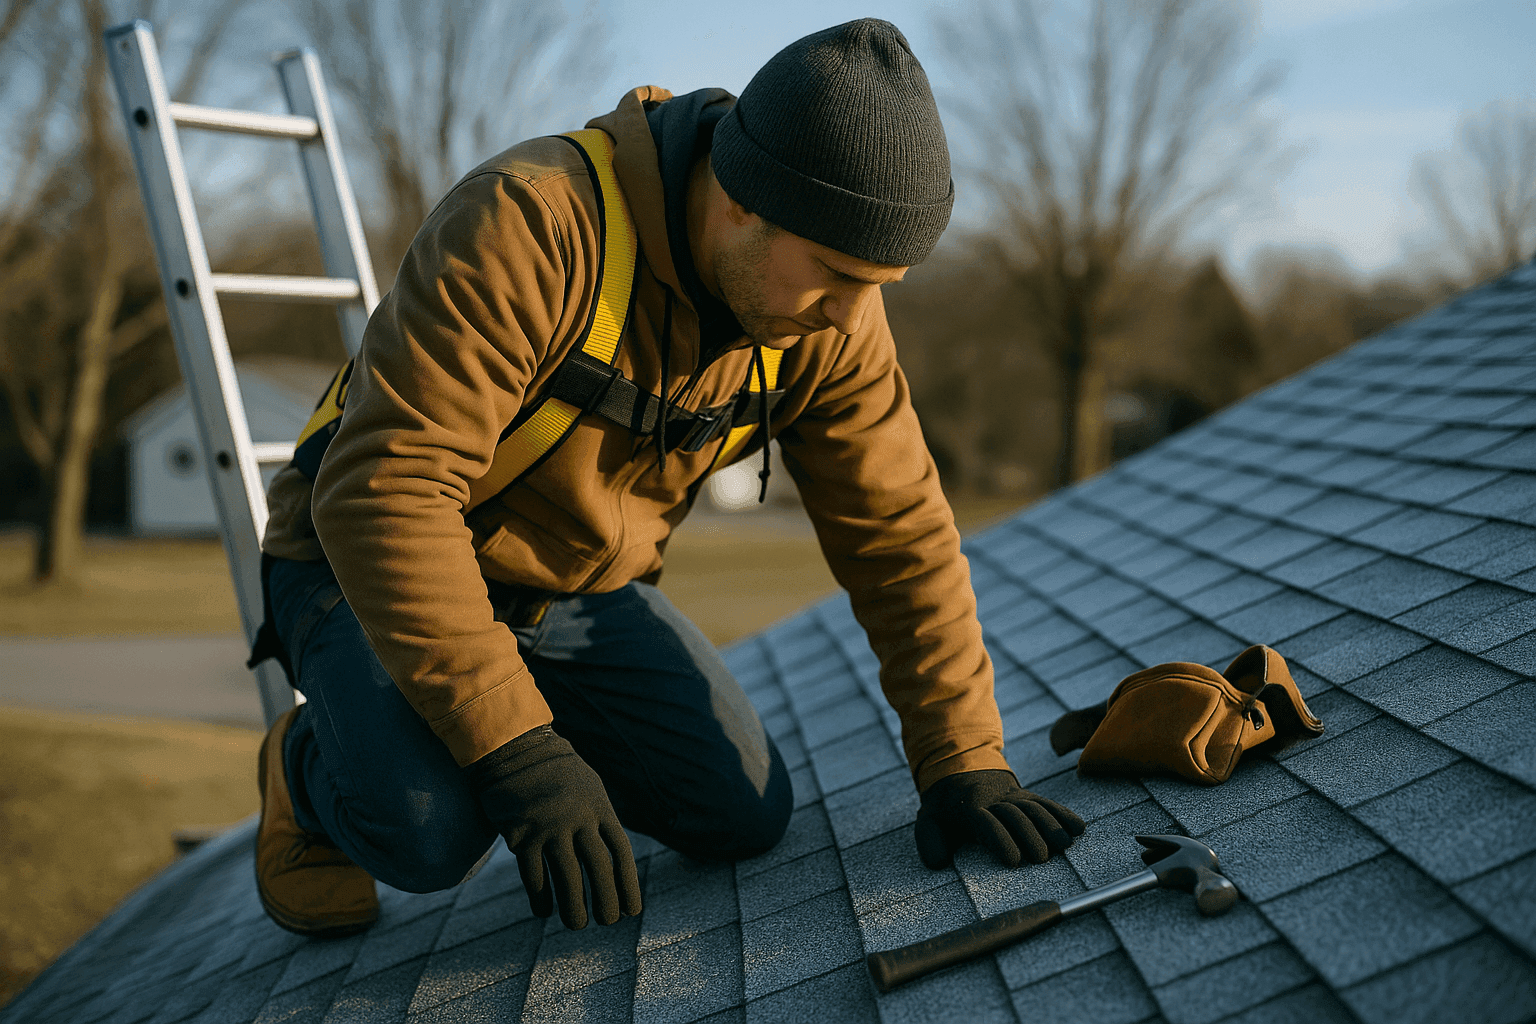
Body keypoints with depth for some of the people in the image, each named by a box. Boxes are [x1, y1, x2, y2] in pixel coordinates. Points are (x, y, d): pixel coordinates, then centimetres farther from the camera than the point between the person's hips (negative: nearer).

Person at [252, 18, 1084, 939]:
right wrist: (519, 755, -40)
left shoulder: (830, 319, -13)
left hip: (582, 589, 6)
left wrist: (966, 761, -15)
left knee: (744, 813, -8)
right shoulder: (528, 225, -34)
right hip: (373, 564, -5)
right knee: (431, 831, -30)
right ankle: (312, 762, 6)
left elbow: (902, 532, -7)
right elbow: (384, 491, -37)